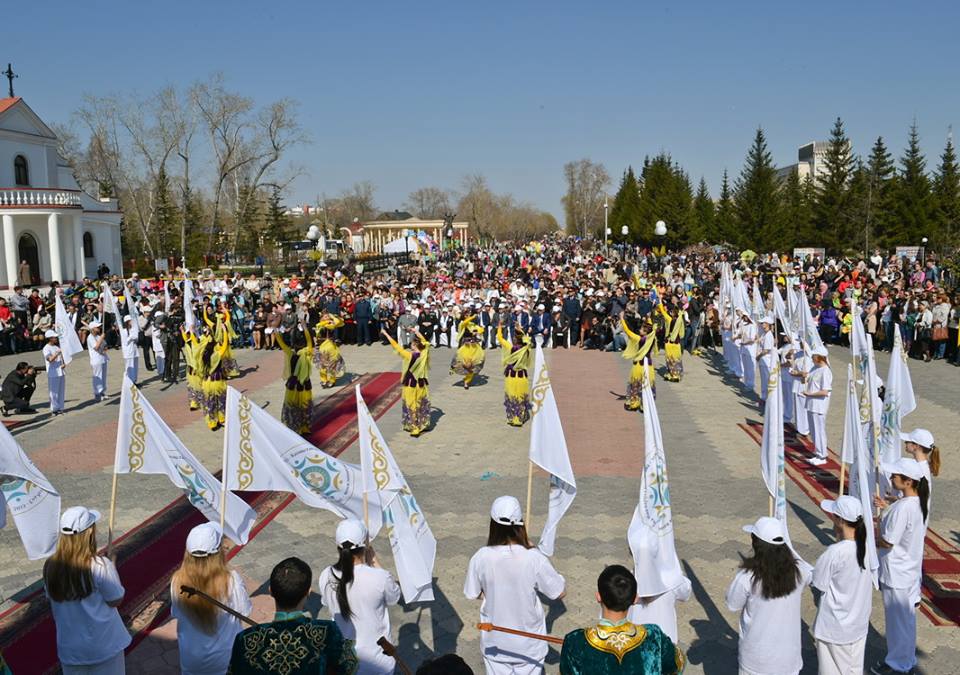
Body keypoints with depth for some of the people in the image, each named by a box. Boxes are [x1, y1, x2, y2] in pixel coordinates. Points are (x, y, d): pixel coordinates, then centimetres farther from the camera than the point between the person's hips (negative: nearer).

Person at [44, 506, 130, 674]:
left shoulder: (50, 566, -11)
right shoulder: (100, 566, -26)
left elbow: (53, 604, 3)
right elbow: (115, 601, -14)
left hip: (70, 646, 4)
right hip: (103, 644, -4)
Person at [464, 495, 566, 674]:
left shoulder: (480, 558, -19)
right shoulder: (534, 558, -24)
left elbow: (472, 594, -4)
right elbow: (559, 592, -10)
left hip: (495, 640, 1)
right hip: (528, 639, -1)